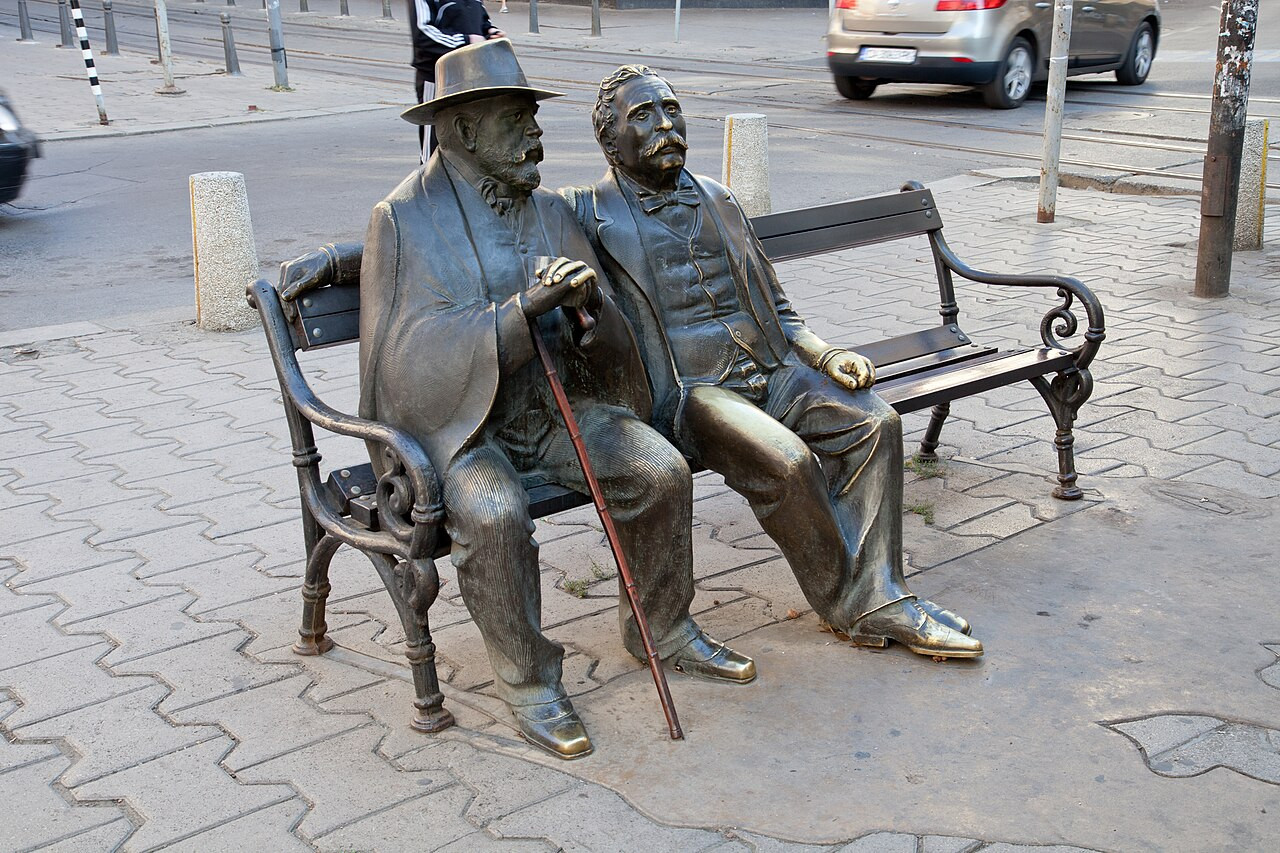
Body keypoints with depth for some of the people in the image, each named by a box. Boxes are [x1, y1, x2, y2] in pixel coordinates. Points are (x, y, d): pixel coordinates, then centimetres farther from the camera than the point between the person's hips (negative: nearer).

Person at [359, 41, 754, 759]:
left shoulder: (551, 212, 9)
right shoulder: (406, 218, -7)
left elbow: (608, 341, 7)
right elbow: (417, 345, -17)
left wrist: (592, 300, -19)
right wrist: (523, 309, -29)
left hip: (549, 404, 5)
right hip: (453, 418, -5)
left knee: (662, 469, -16)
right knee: (495, 513, -34)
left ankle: (663, 629, 7)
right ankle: (527, 681, -11)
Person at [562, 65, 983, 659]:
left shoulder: (716, 200, 22)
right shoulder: (588, 212, 6)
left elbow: (775, 307, 23)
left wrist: (825, 354, 7)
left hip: (770, 367, 6)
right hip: (687, 389, -6)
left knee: (875, 421, -17)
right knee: (785, 460, -30)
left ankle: (876, 600, -15)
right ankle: (847, 602, -9)